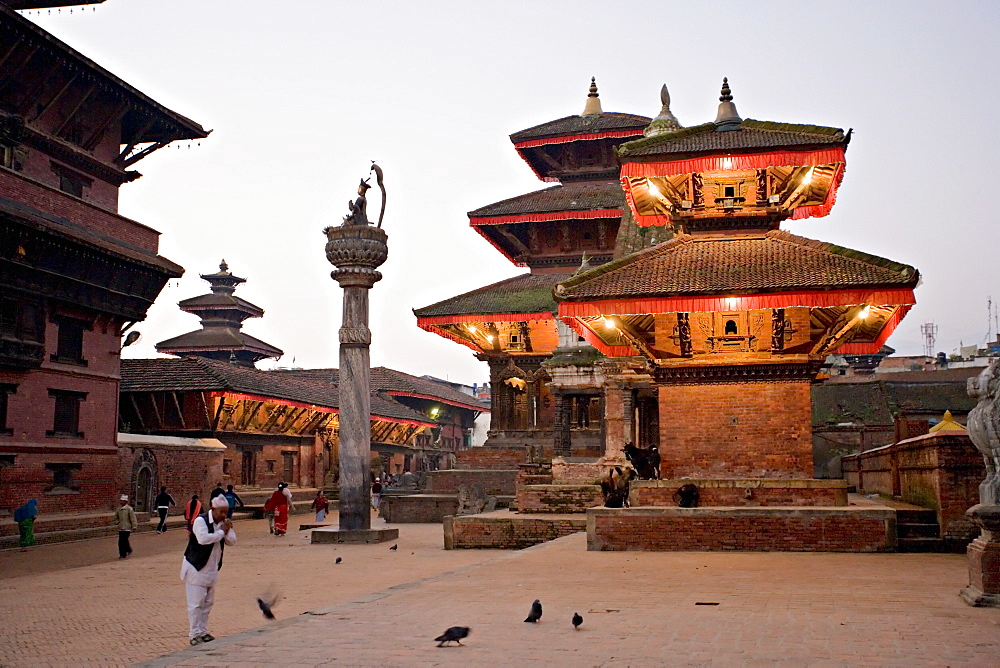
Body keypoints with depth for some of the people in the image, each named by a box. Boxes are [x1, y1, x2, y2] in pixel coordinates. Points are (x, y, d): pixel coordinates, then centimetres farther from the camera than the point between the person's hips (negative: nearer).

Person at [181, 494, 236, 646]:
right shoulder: (200, 521, -17)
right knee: (195, 604, -4)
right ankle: (194, 634, 3)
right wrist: (221, 532, -22)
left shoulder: (222, 523, 7)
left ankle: (202, 632, 24)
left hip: (212, 571, 8)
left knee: (208, 602, 14)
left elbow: (232, 541, 5)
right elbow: (203, 538, -33)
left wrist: (228, 529, -14)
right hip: (196, 569, -8)